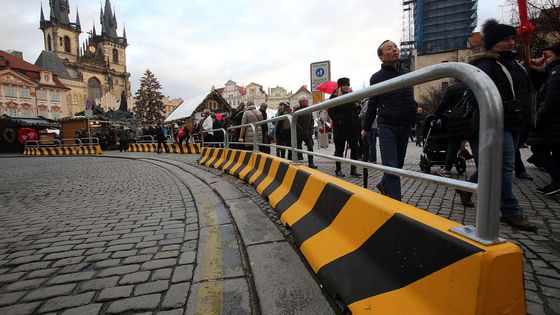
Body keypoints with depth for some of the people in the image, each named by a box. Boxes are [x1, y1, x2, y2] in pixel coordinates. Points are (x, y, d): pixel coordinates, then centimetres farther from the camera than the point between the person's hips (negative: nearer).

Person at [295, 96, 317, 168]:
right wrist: (302, 130, -16)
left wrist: (311, 129, 2)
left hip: (308, 133, 4)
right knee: (298, 148, 6)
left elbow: (312, 120, 15)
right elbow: (295, 122, -12)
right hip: (299, 133, -4)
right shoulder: (297, 110, -6)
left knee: (310, 148, -6)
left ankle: (311, 163, -3)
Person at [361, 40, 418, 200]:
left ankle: (384, 185, 37)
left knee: (399, 163, 14)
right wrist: (366, 128, 8)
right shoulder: (377, 77, -2)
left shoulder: (407, 72, 11)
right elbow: (372, 104, 4)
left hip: (405, 126, 5)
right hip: (387, 126, -5)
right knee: (391, 166, -9)